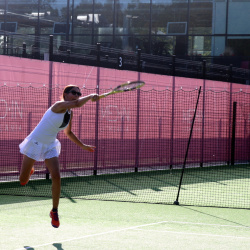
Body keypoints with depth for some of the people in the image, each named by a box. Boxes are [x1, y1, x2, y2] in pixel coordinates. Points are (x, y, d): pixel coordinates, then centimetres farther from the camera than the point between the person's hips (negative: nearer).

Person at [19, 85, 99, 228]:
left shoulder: (70, 113, 3)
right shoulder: (59, 106, -21)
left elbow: (68, 133, 20)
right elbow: (77, 104, -42)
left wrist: (83, 146, 17)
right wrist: (91, 96, -30)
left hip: (50, 147, 6)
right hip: (35, 143, -6)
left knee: (56, 177, -16)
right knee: (23, 181, 4)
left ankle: (54, 212, -3)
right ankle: (29, 170, 43)